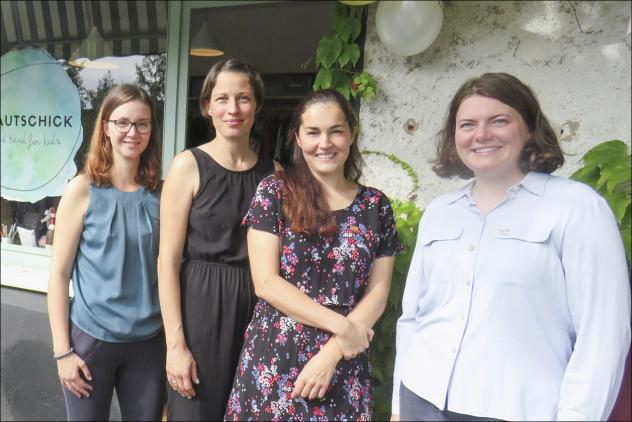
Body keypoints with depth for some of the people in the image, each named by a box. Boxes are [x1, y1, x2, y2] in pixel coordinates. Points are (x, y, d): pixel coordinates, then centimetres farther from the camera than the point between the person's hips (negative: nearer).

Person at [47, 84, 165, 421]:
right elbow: (59, 273, -6)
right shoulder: (83, 190, -8)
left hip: (149, 340, 3)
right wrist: (62, 350, -8)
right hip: (91, 337, -2)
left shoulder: (160, 193, 0)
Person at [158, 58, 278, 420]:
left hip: (256, 309, 4)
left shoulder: (272, 172, 4)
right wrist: (176, 343, -13)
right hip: (200, 307, -3)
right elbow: (168, 260, -9)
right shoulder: (189, 165, -6)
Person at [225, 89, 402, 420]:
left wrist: (332, 351, -11)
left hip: (344, 368, 2)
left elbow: (377, 291, 1)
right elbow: (265, 282, -10)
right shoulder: (274, 192, -4)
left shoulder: (376, 206, 2)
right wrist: (341, 326, -13)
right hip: (273, 362, -1)